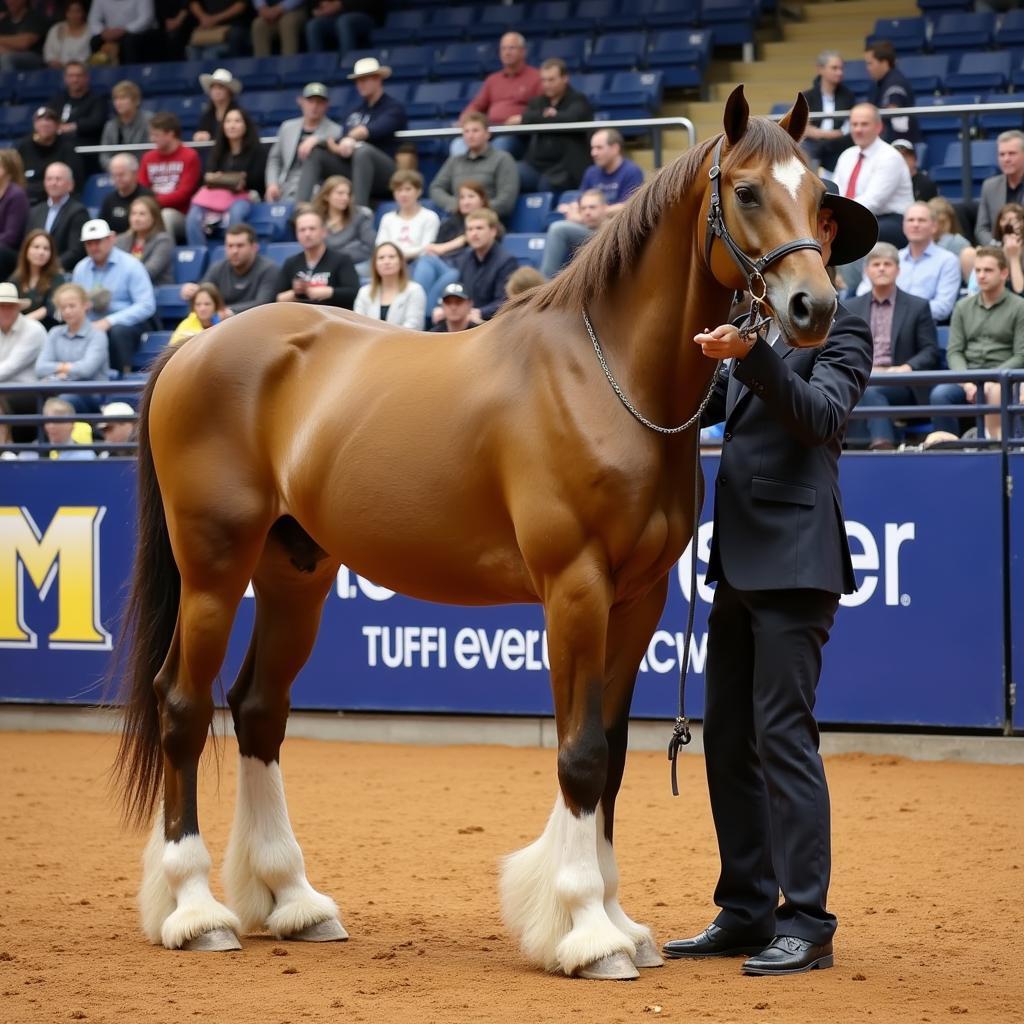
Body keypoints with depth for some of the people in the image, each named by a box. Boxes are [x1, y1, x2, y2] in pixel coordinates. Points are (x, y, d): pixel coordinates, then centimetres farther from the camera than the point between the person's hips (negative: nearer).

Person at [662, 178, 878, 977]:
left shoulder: (841, 331, -5)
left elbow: (819, 414, -21)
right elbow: (702, 407, 21)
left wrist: (752, 357, -33)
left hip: (795, 559, -8)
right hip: (741, 558, 8)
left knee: (782, 732, -11)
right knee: (728, 739, 9)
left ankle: (807, 924, -8)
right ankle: (745, 913, 16)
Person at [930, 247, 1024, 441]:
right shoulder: (963, 307, 16)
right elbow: (954, 351, 10)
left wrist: (992, 379, -16)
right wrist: (966, 382, -9)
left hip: (1001, 378, -3)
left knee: (994, 393, -38)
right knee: (939, 394, -28)